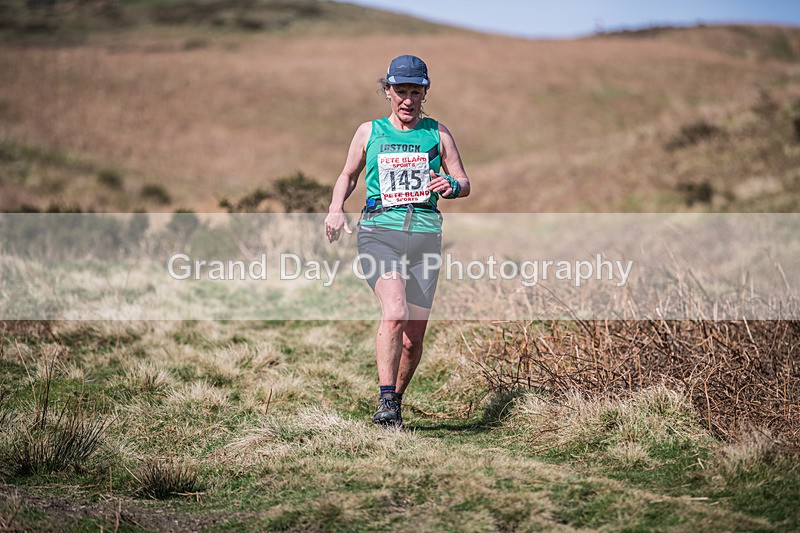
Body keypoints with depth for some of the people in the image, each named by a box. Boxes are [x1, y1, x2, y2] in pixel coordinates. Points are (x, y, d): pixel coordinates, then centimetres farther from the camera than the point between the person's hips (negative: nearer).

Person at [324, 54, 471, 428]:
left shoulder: (437, 133, 12)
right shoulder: (369, 132, 12)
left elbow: (464, 183, 12)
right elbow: (348, 175, 23)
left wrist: (451, 185, -12)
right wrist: (336, 208, 4)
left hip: (425, 235, 2)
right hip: (379, 232, -2)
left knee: (413, 337, 2)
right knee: (395, 313, -27)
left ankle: (395, 402, 24)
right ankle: (386, 402, -24)